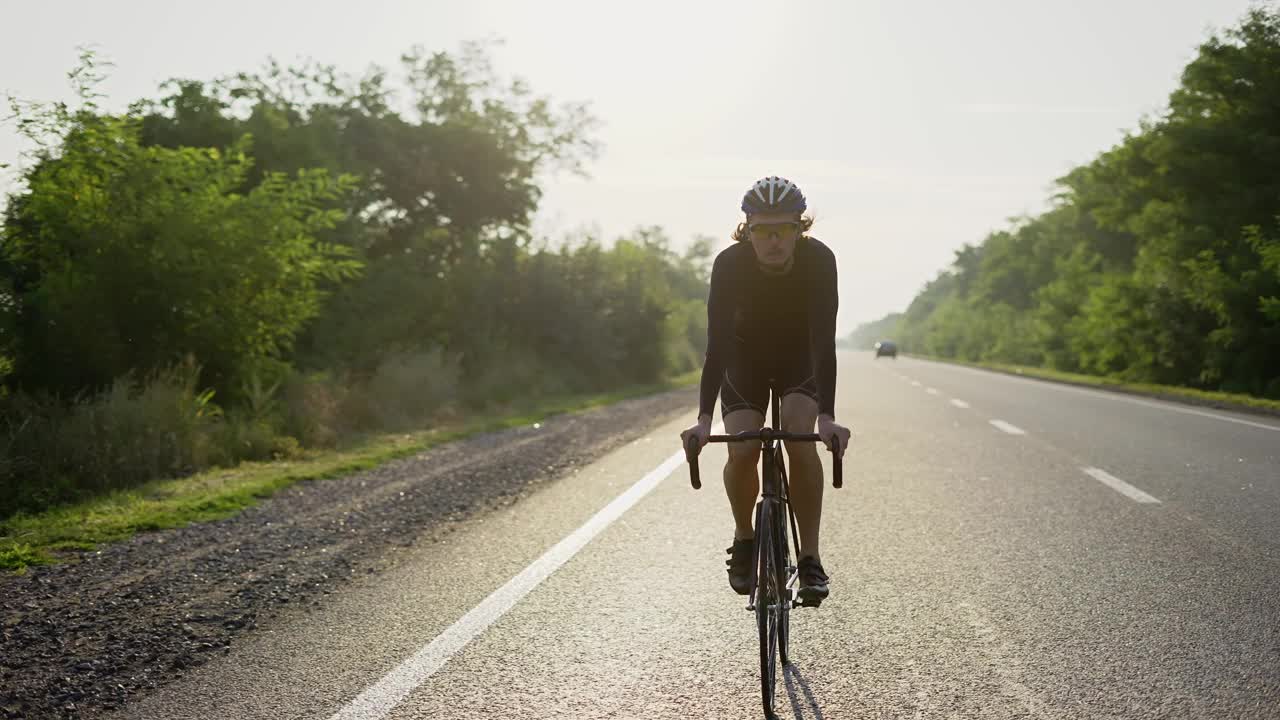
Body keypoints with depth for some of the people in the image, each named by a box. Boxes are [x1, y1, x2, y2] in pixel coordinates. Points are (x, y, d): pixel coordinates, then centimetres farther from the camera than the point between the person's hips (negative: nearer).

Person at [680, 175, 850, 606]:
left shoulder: (819, 260, -30)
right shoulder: (730, 263, -30)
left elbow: (824, 340, -34)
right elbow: (717, 342, -33)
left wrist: (827, 417, -43)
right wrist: (703, 419, -41)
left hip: (800, 359, 0)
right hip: (744, 361, 0)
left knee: (800, 436, -25)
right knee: (742, 451, -20)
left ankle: (810, 559, -16)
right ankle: (744, 538, 8)